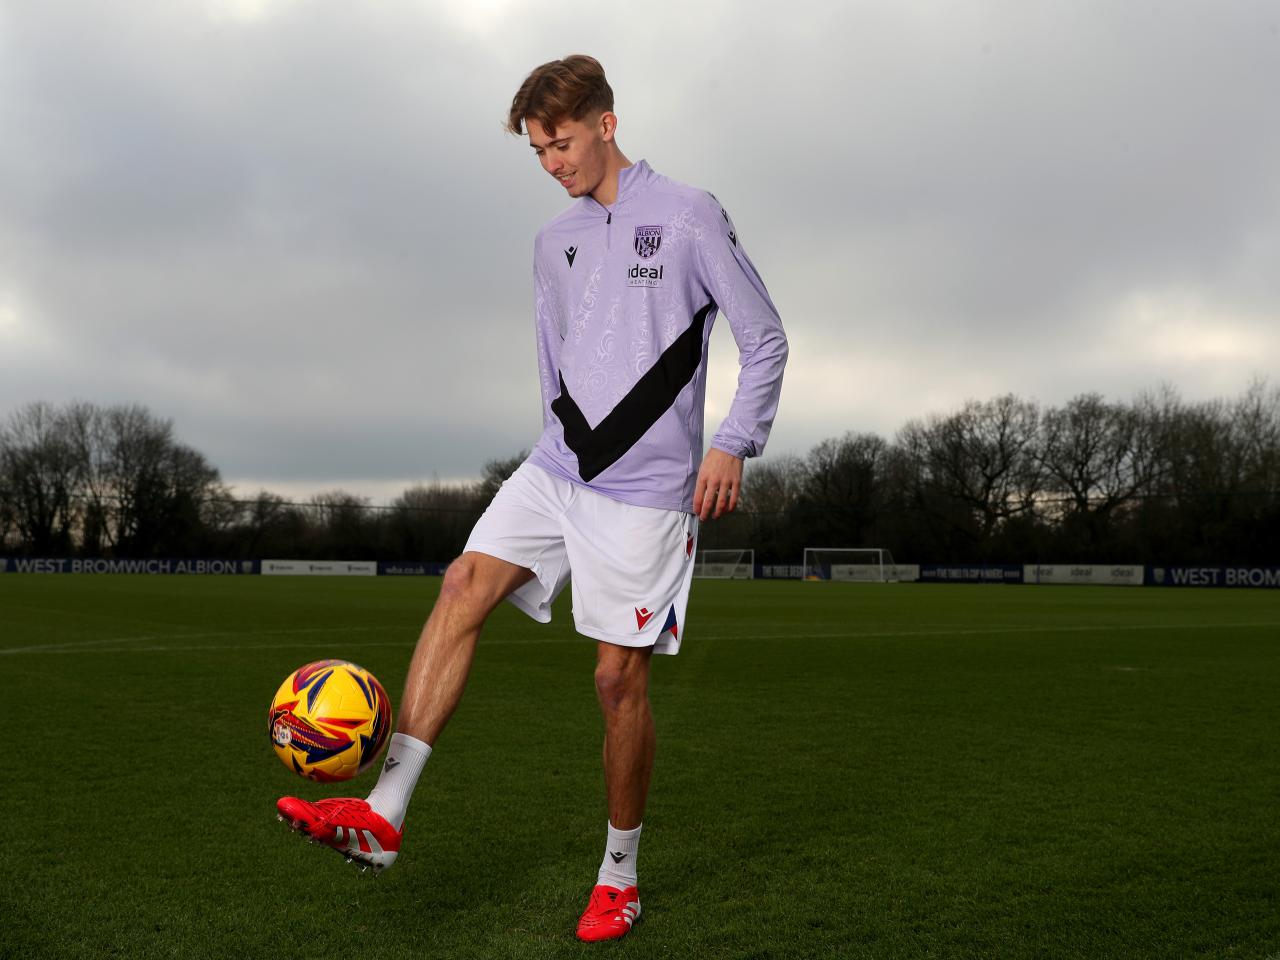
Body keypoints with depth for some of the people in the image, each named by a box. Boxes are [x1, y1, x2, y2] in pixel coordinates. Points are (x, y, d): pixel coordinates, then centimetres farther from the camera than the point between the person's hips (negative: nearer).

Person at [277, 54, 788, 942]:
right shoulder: (555, 243, 15)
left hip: (645, 487, -6)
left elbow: (765, 337, -2)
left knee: (620, 676, -3)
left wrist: (733, 444, -11)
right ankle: (386, 815, -17)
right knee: (464, 584, -15)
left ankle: (619, 879, 14)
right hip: (556, 469, 6)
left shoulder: (690, 216, -3)